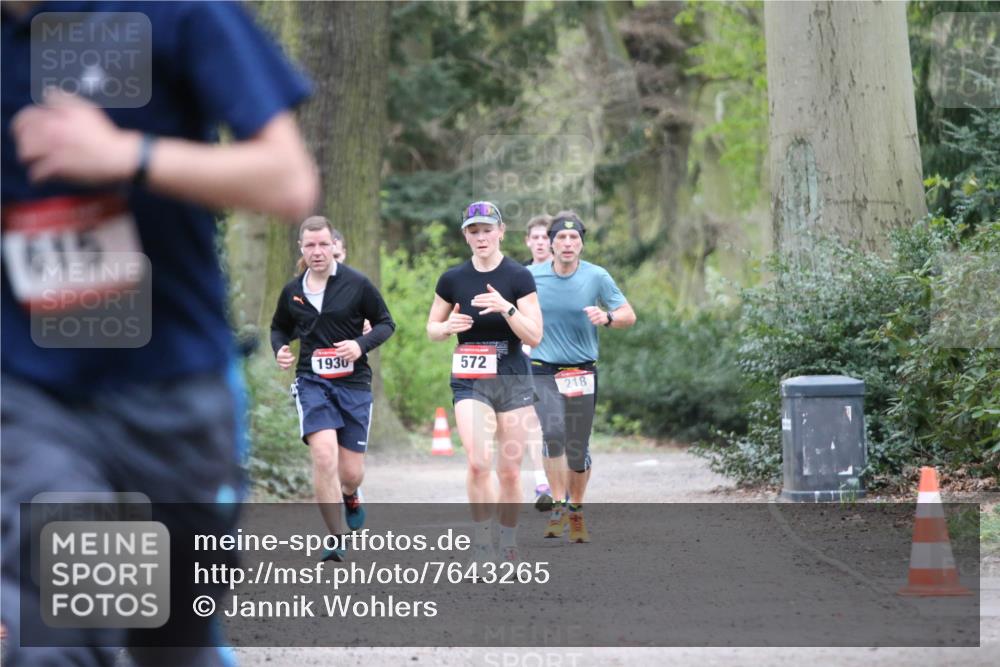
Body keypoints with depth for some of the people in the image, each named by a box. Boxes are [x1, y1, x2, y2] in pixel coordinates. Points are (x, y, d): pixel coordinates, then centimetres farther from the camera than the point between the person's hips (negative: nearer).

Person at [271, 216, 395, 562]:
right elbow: (279, 328, 22)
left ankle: (350, 496, 44)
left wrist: (361, 345, -14)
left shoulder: (357, 284, -4)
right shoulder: (292, 291, 5)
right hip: (311, 381, 1)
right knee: (324, 456, -20)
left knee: (351, 472, 3)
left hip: (354, 382, -1)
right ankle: (337, 540, -9)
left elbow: (386, 323, 4)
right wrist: (280, 349, 0)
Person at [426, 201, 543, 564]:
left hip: (513, 381, 0)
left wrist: (506, 308, -25)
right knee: (479, 462, -20)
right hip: (469, 382, 0)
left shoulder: (518, 277, -5)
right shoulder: (452, 279, 1)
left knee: (509, 470, 5)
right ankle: (481, 548, -14)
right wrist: (449, 327, -11)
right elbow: (432, 329, 12)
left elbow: (534, 336, -10)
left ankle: (508, 549, 21)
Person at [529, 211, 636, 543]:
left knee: (578, 448, 4)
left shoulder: (596, 276, -3)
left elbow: (629, 315, 1)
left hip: (582, 372, 1)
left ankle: (576, 512, 24)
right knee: (553, 433, -23)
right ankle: (558, 506, -12)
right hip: (543, 371, -1)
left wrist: (607, 317, -19)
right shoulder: (532, 276, -1)